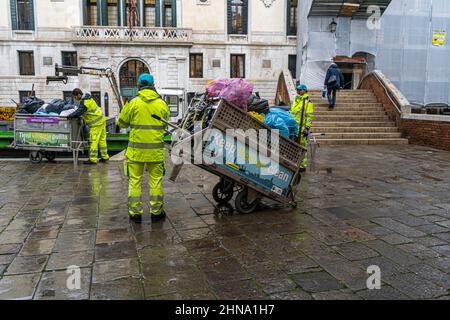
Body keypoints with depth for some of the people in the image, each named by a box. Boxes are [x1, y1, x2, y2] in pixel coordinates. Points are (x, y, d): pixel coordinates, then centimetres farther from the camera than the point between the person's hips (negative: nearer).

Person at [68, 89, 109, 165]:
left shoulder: (84, 103, -20)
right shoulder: (86, 98, 12)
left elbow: (78, 112, -26)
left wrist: (69, 116, -15)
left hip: (96, 123, -10)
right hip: (101, 120, 10)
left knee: (93, 141, -7)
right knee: (102, 140, 13)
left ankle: (93, 159, -5)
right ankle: (105, 157, 20)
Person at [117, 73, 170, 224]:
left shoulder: (133, 103, -6)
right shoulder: (162, 104, 1)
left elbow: (122, 123, 3)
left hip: (136, 149, -1)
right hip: (156, 150, 1)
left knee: (135, 181, 9)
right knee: (156, 180, 11)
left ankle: (135, 213, 15)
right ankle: (156, 212, 18)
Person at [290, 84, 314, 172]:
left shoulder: (307, 102, -6)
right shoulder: (296, 100, 19)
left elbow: (310, 117, -11)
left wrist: (307, 128, -17)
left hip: (302, 129, -8)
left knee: (302, 147, -6)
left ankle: (303, 166, 0)